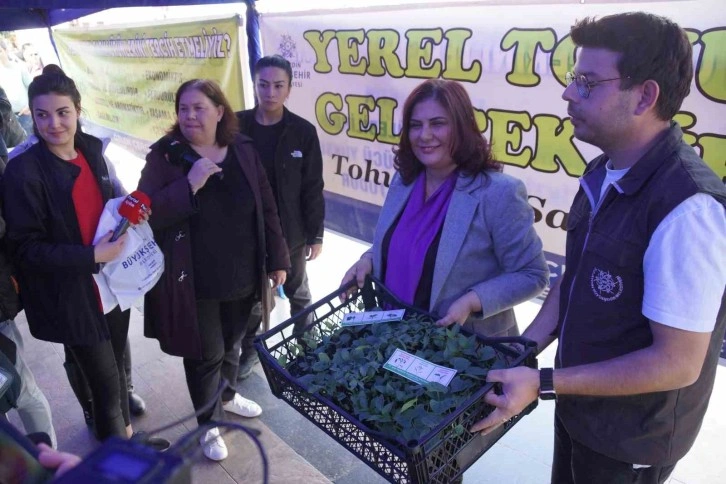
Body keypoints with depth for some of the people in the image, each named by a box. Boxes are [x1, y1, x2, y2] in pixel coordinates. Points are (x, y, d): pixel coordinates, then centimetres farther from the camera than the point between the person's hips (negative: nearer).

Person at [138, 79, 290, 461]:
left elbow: (266, 208, 3)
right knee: (205, 353, 9)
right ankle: (209, 424, 34)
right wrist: (189, 185, -29)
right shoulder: (165, 156, -10)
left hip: (242, 276, 4)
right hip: (194, 281, -3)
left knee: (232, 343, 23)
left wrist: (277, 259, 3)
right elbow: (146, 214, -17)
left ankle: (228, 395, 52)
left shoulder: (243, 150, -1)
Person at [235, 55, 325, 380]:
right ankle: (249, 348, 37)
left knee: (297, 292, 19)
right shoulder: (236, 126, -6)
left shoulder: (303, 132, -9)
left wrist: (315, 235, -5)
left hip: (290, 232, -1)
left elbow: (313, 189, -6)